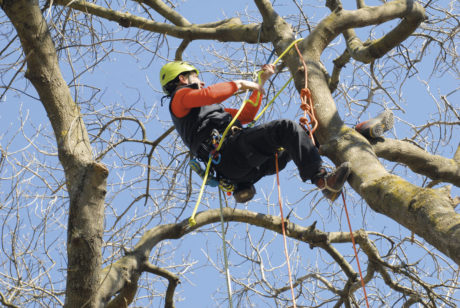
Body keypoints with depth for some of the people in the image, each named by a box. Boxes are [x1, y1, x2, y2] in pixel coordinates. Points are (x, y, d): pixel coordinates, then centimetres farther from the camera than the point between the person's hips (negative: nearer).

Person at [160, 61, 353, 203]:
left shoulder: (206, 108, 40)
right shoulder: (180, 97, 12)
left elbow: (247, 115, 38)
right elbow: (209, 95, -12)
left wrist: (261, 81, 38)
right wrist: (239, 84, 2)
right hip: (230, 150, -10)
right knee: (287, 128, -21)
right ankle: (321, 178, -31)